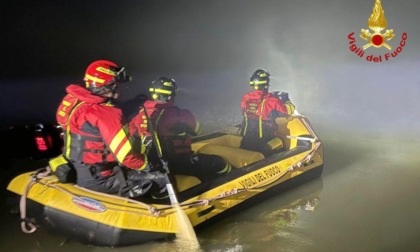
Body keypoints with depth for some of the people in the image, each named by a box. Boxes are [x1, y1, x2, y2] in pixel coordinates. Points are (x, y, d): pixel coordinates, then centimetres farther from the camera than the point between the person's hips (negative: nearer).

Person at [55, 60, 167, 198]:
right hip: (98, 180, -9)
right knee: (162, 180, -6)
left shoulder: (71, 99, 1)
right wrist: (146, 165, -5)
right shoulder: (104, 114, -26)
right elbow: (127, 156, -25)